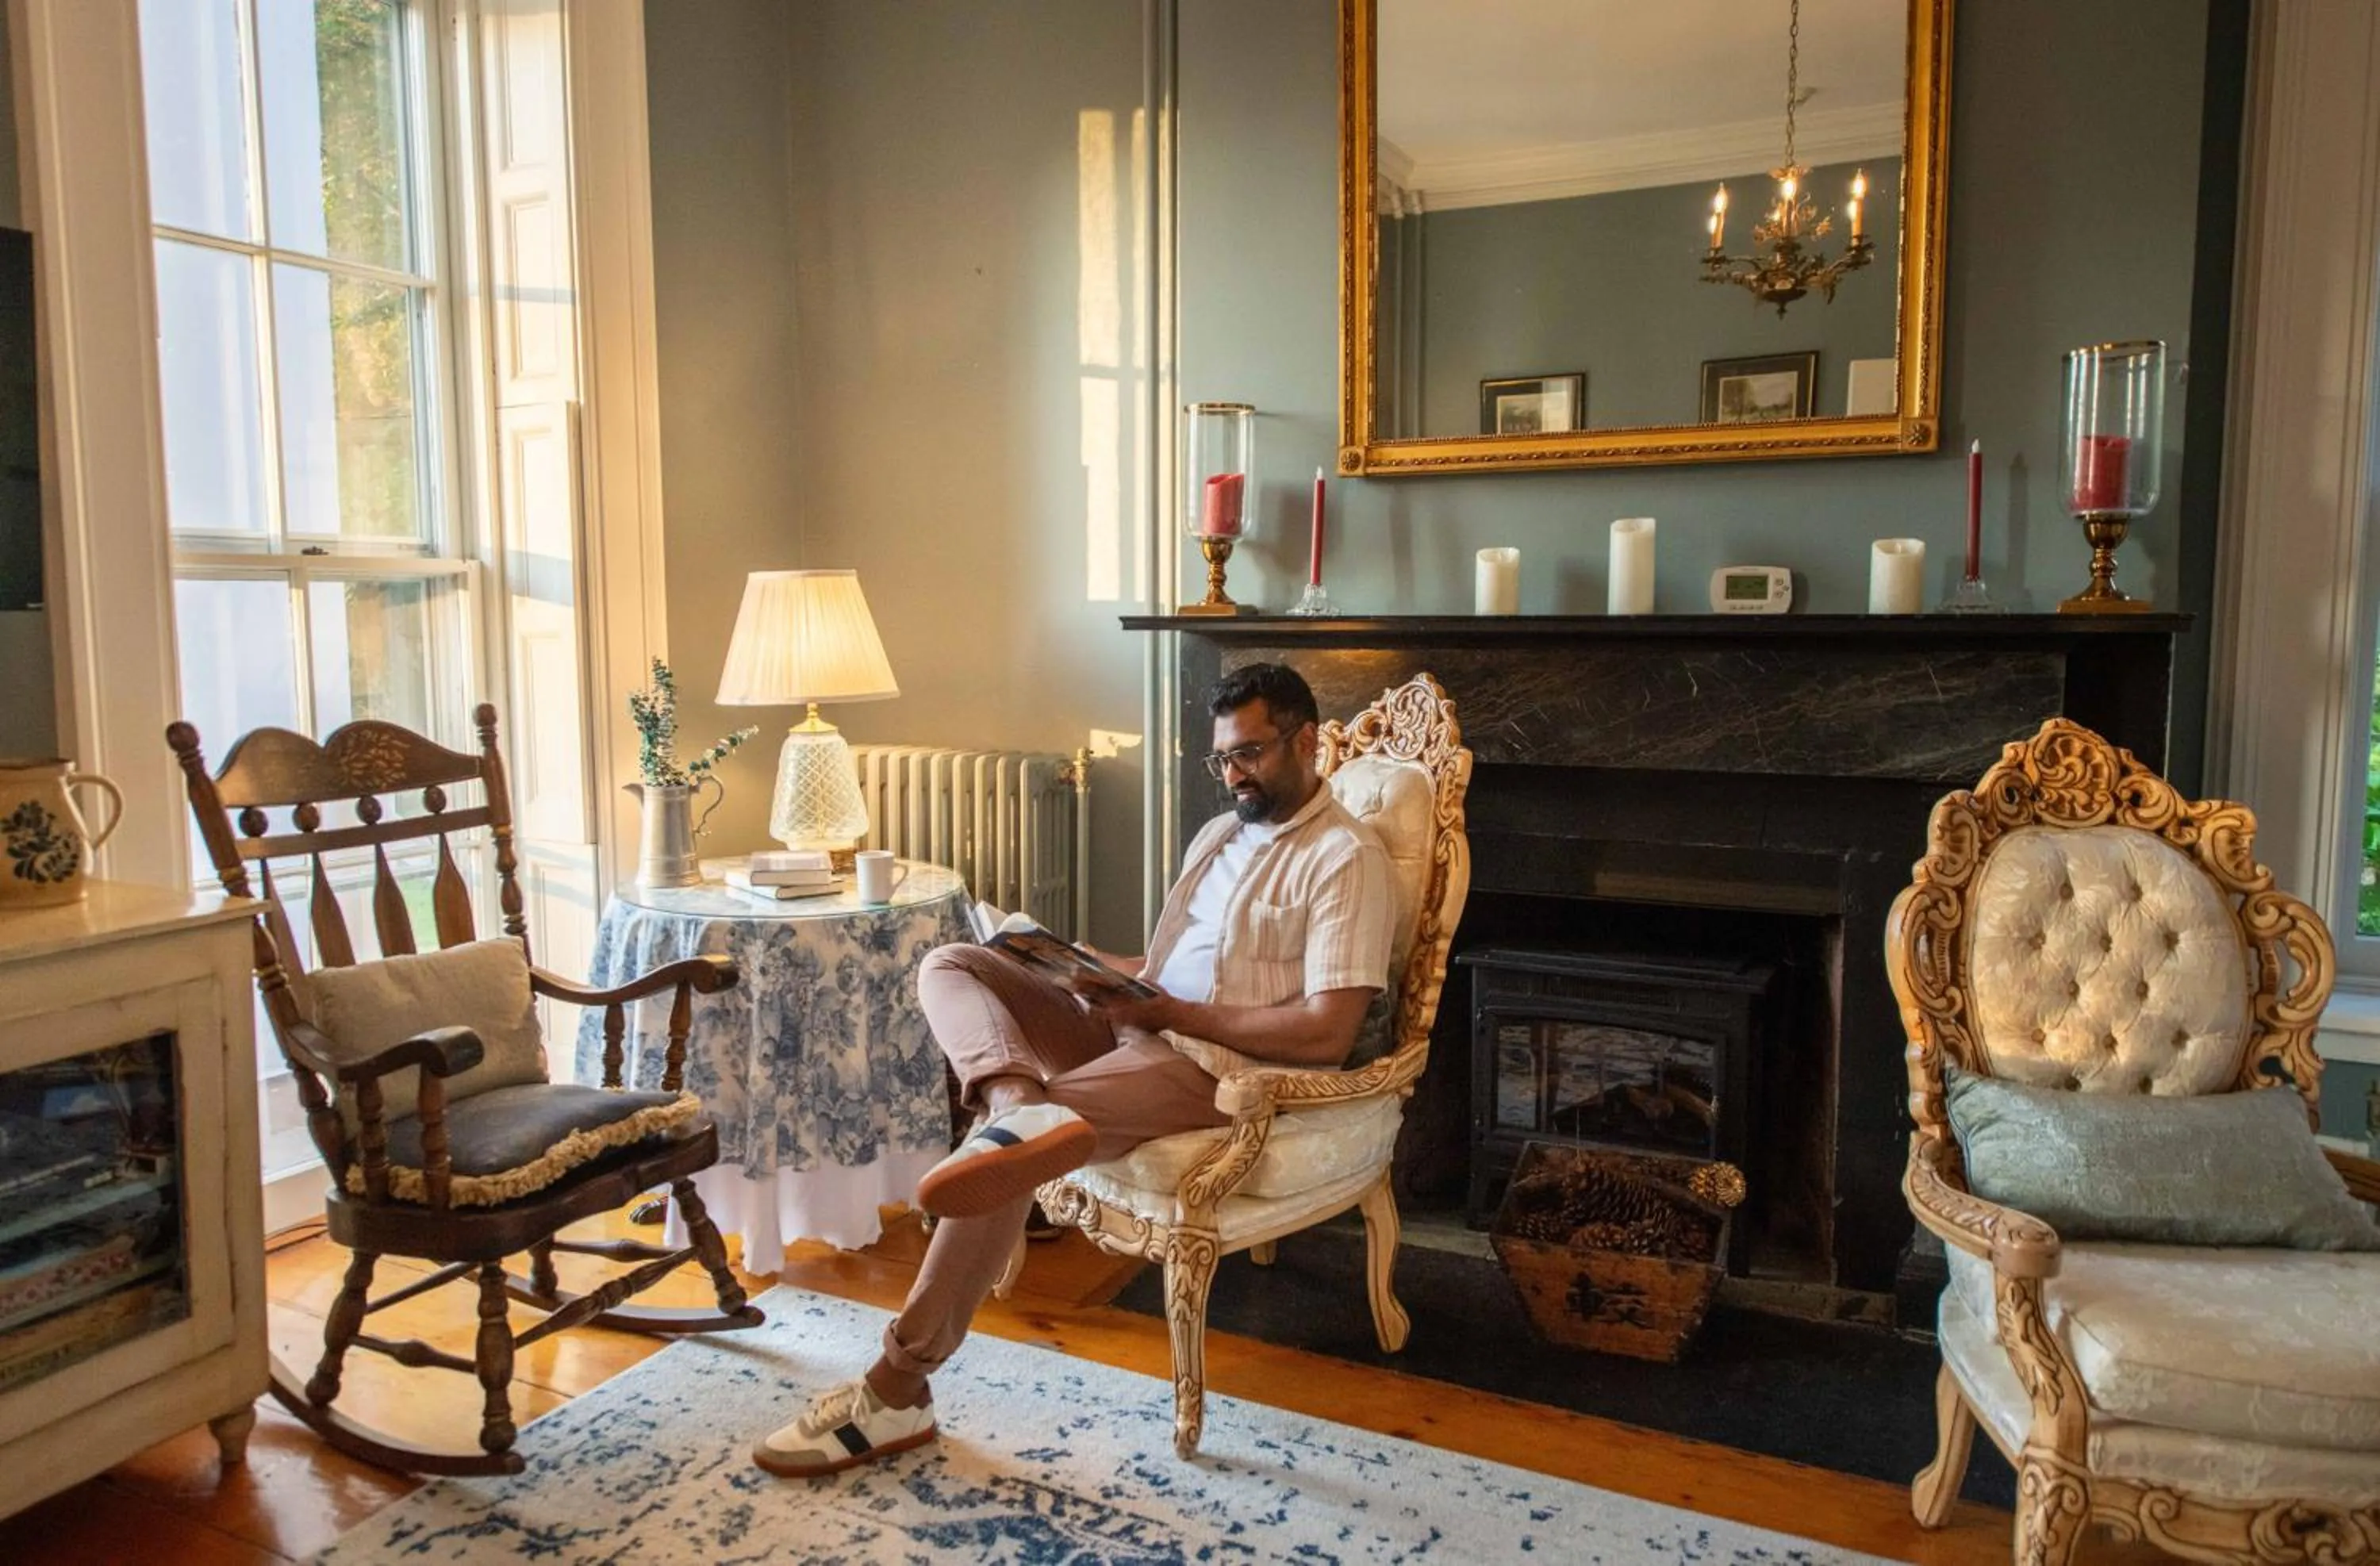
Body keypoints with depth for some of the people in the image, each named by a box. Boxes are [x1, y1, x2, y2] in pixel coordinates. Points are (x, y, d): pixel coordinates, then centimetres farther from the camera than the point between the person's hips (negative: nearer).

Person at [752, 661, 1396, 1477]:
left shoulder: (1346, 859, -9)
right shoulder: (1221, 834, 19)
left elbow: (1327, 1033, -19)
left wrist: (1173, 1011, -14)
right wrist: (1102, 969, 3)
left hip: (1221, 1068, -9)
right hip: (1140, 1029, 9)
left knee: (1005, 1152, -27)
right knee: (950, 964, -7)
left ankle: (896, 1388, -15)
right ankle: (1018, 1102, -39)